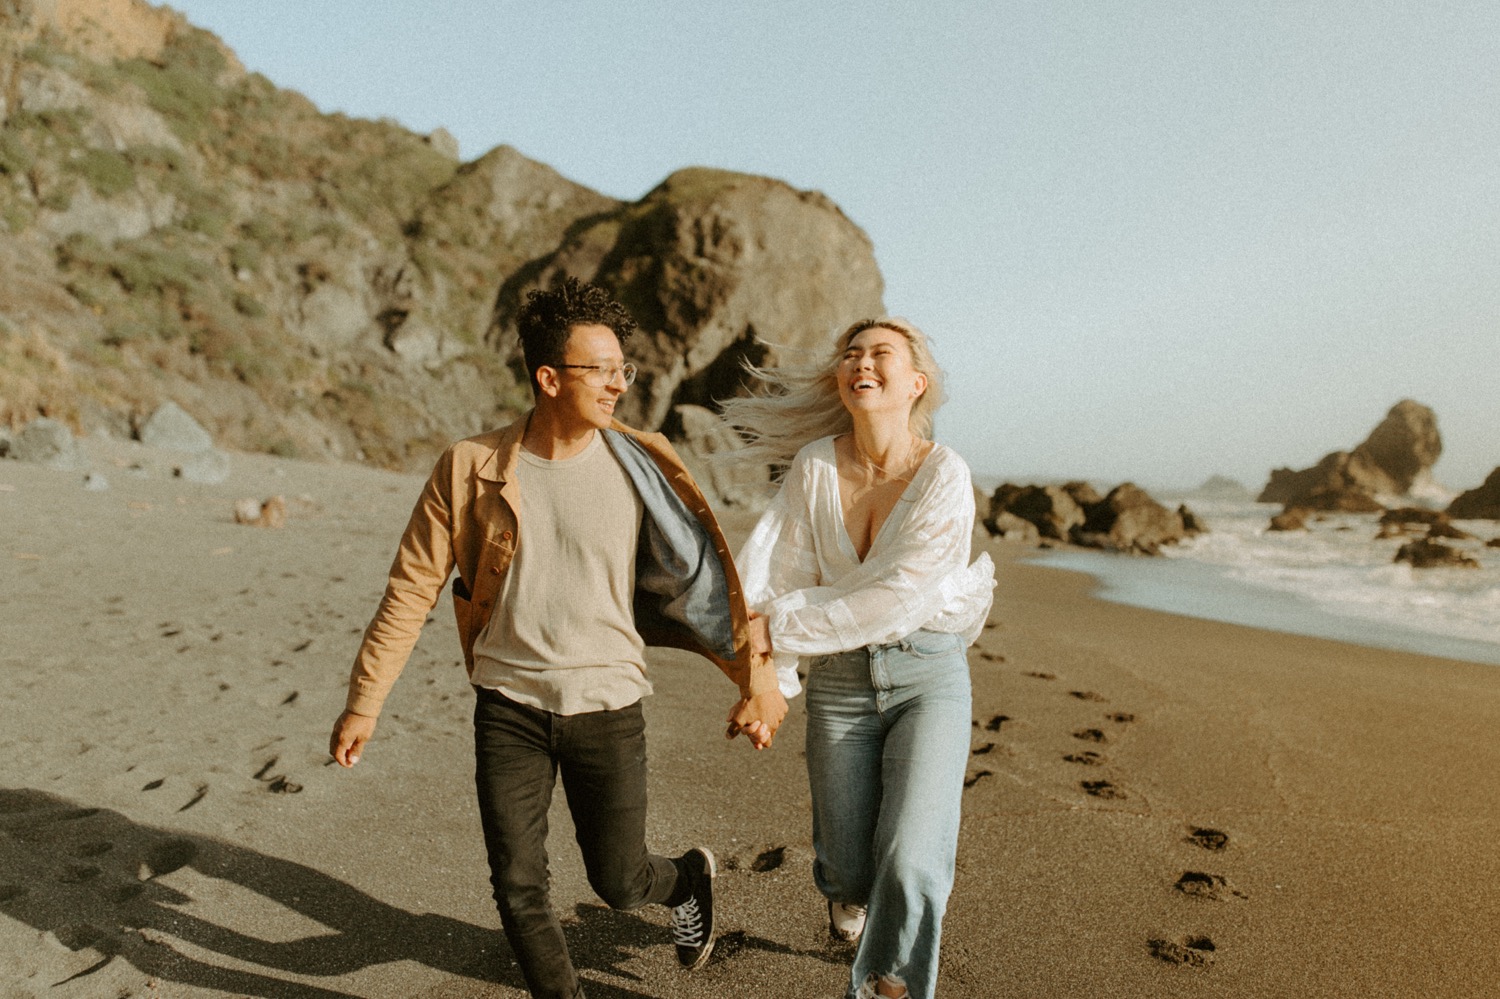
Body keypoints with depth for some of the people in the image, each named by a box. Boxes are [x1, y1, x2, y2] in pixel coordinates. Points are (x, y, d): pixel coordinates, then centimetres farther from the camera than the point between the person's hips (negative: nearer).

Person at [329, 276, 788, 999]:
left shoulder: (639, 465, -7)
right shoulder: (471, 467, -7)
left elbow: (701, 572, -2)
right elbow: (412, 589, 0)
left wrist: (759, 676, -4)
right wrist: (364, 701, 1)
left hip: (607, 706, 0)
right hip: (508, 705, 1)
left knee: (619, 882, 11)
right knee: (518, 891, 7)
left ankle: (688, 880, 46)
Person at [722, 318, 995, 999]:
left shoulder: (944, 475, -13)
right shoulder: (813, 465, -5)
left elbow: (896, 597, -20)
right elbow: (779, 573, -6)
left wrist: (780, 627, -17)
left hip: (927, 673, -2)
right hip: (840, 680, 2)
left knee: (911, 867, -14)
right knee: (851, 871, 11)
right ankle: (845, 883, 49)